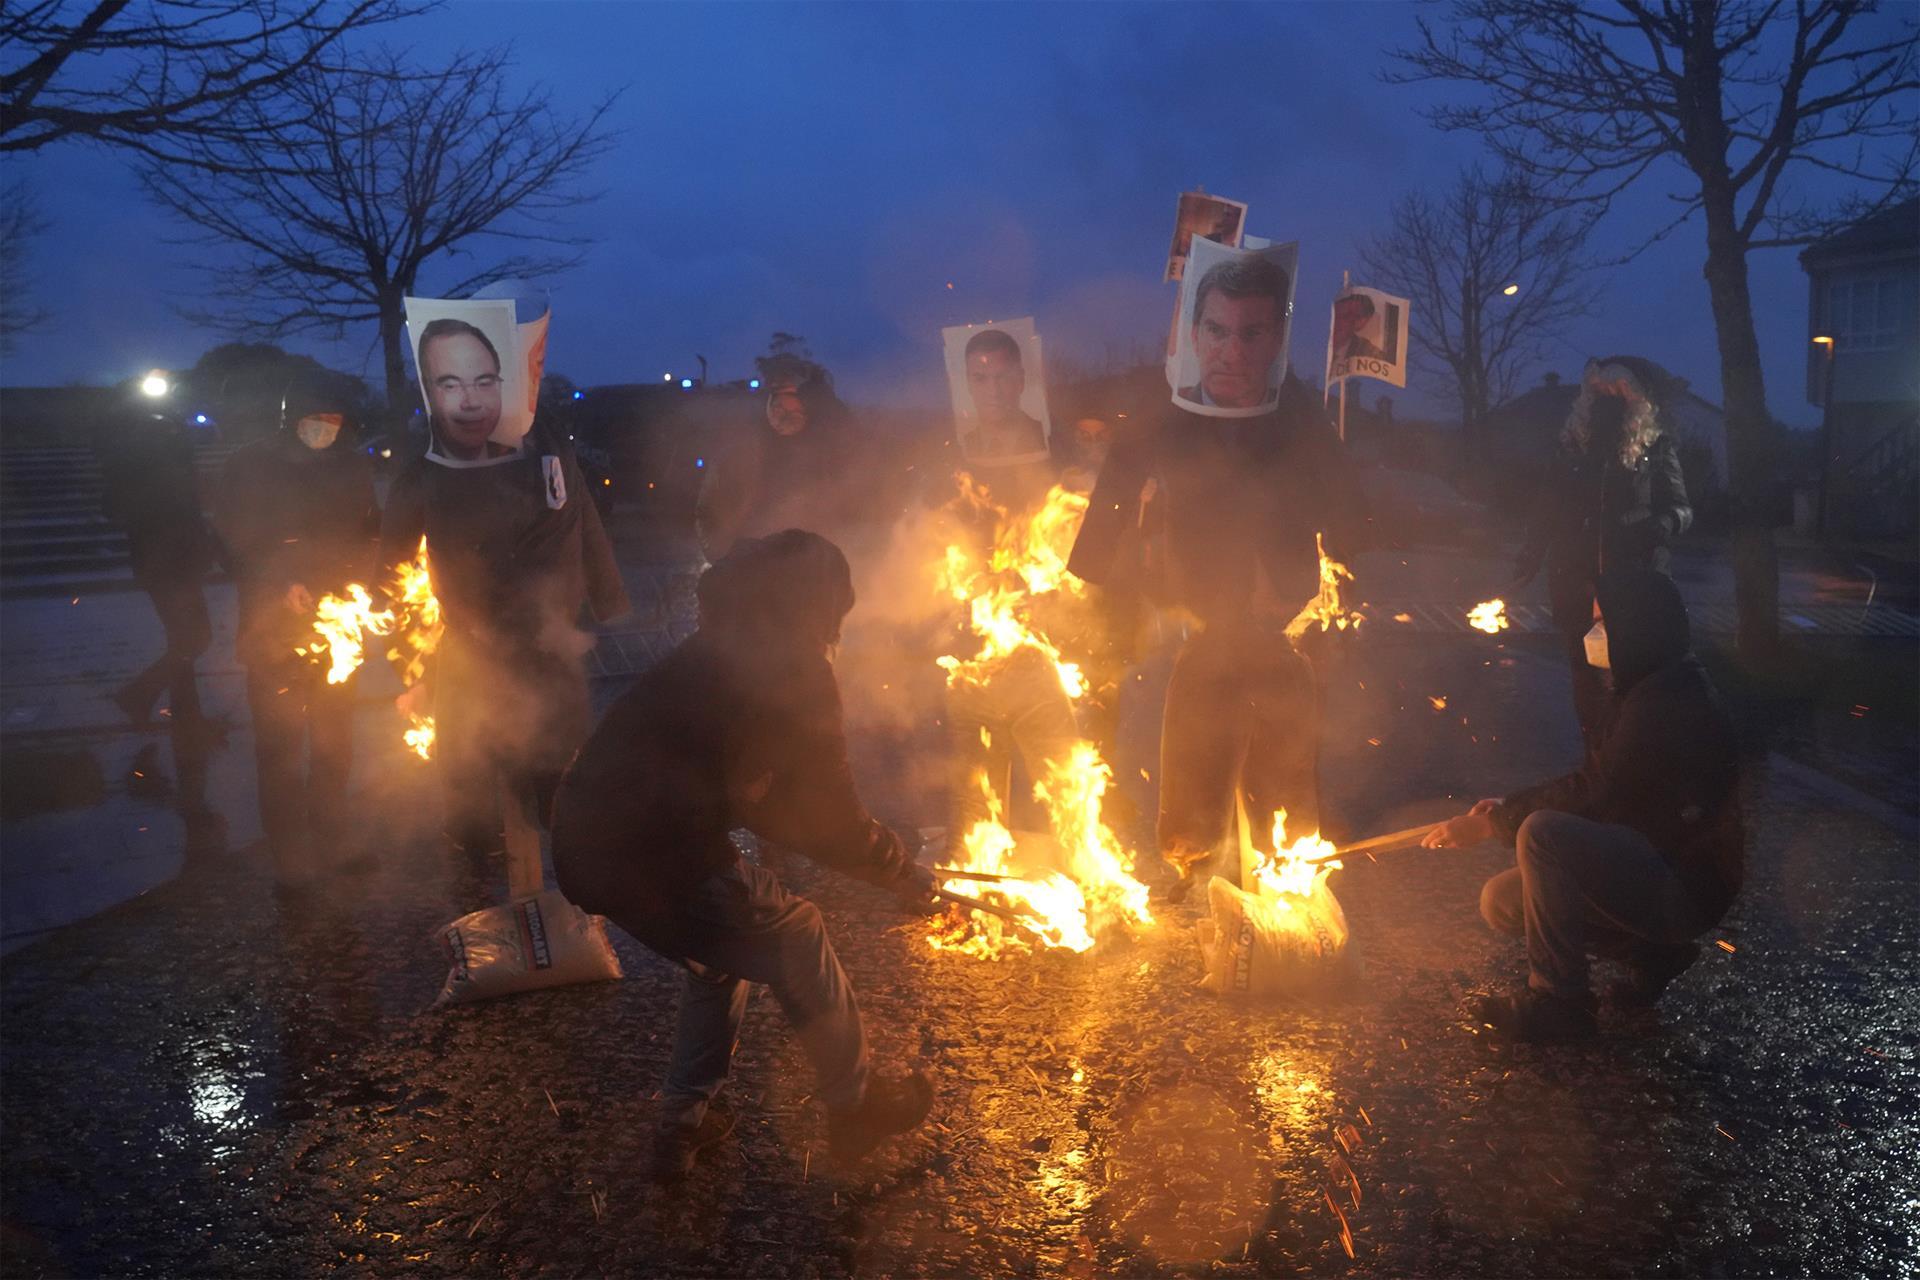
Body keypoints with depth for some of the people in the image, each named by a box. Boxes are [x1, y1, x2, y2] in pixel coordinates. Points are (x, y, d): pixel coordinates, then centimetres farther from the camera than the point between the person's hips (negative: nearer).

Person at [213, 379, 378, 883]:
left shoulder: (352, 467, 3)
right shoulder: (250, 467, -4)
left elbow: (368, 535, 11)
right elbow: (233, 541, -2)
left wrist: (354, 584, -6)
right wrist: (279, 585, -16)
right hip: (274, 627, -2)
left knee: (334, 738, 8)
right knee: (279, 741, 0)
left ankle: (328, 837, 23)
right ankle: (288, 854, 10)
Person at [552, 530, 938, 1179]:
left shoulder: (712, 653, 20)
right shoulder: (795, 672, -5)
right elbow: (832, 816, 0)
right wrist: (906, 875, 17)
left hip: (584, 843, 8)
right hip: (654, 859, -8)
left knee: (723, 952, 27)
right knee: (796, 938, 13)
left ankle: (682, 1126, 34)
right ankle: (857, 1106, 29)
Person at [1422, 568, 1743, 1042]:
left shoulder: (1666, 702, -23)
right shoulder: (1652, 691, 9)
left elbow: (1594, 794, -24)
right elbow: (1592, 784, 13)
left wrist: (1488, 824, -17)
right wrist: (1505, 808, 1)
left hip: (1688, 890, -10)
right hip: (1659, 866, 10)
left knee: (1543, 834, -30)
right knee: (1501, 900, 4)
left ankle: (1557, 1001, -17)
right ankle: (1654, 950, 12)